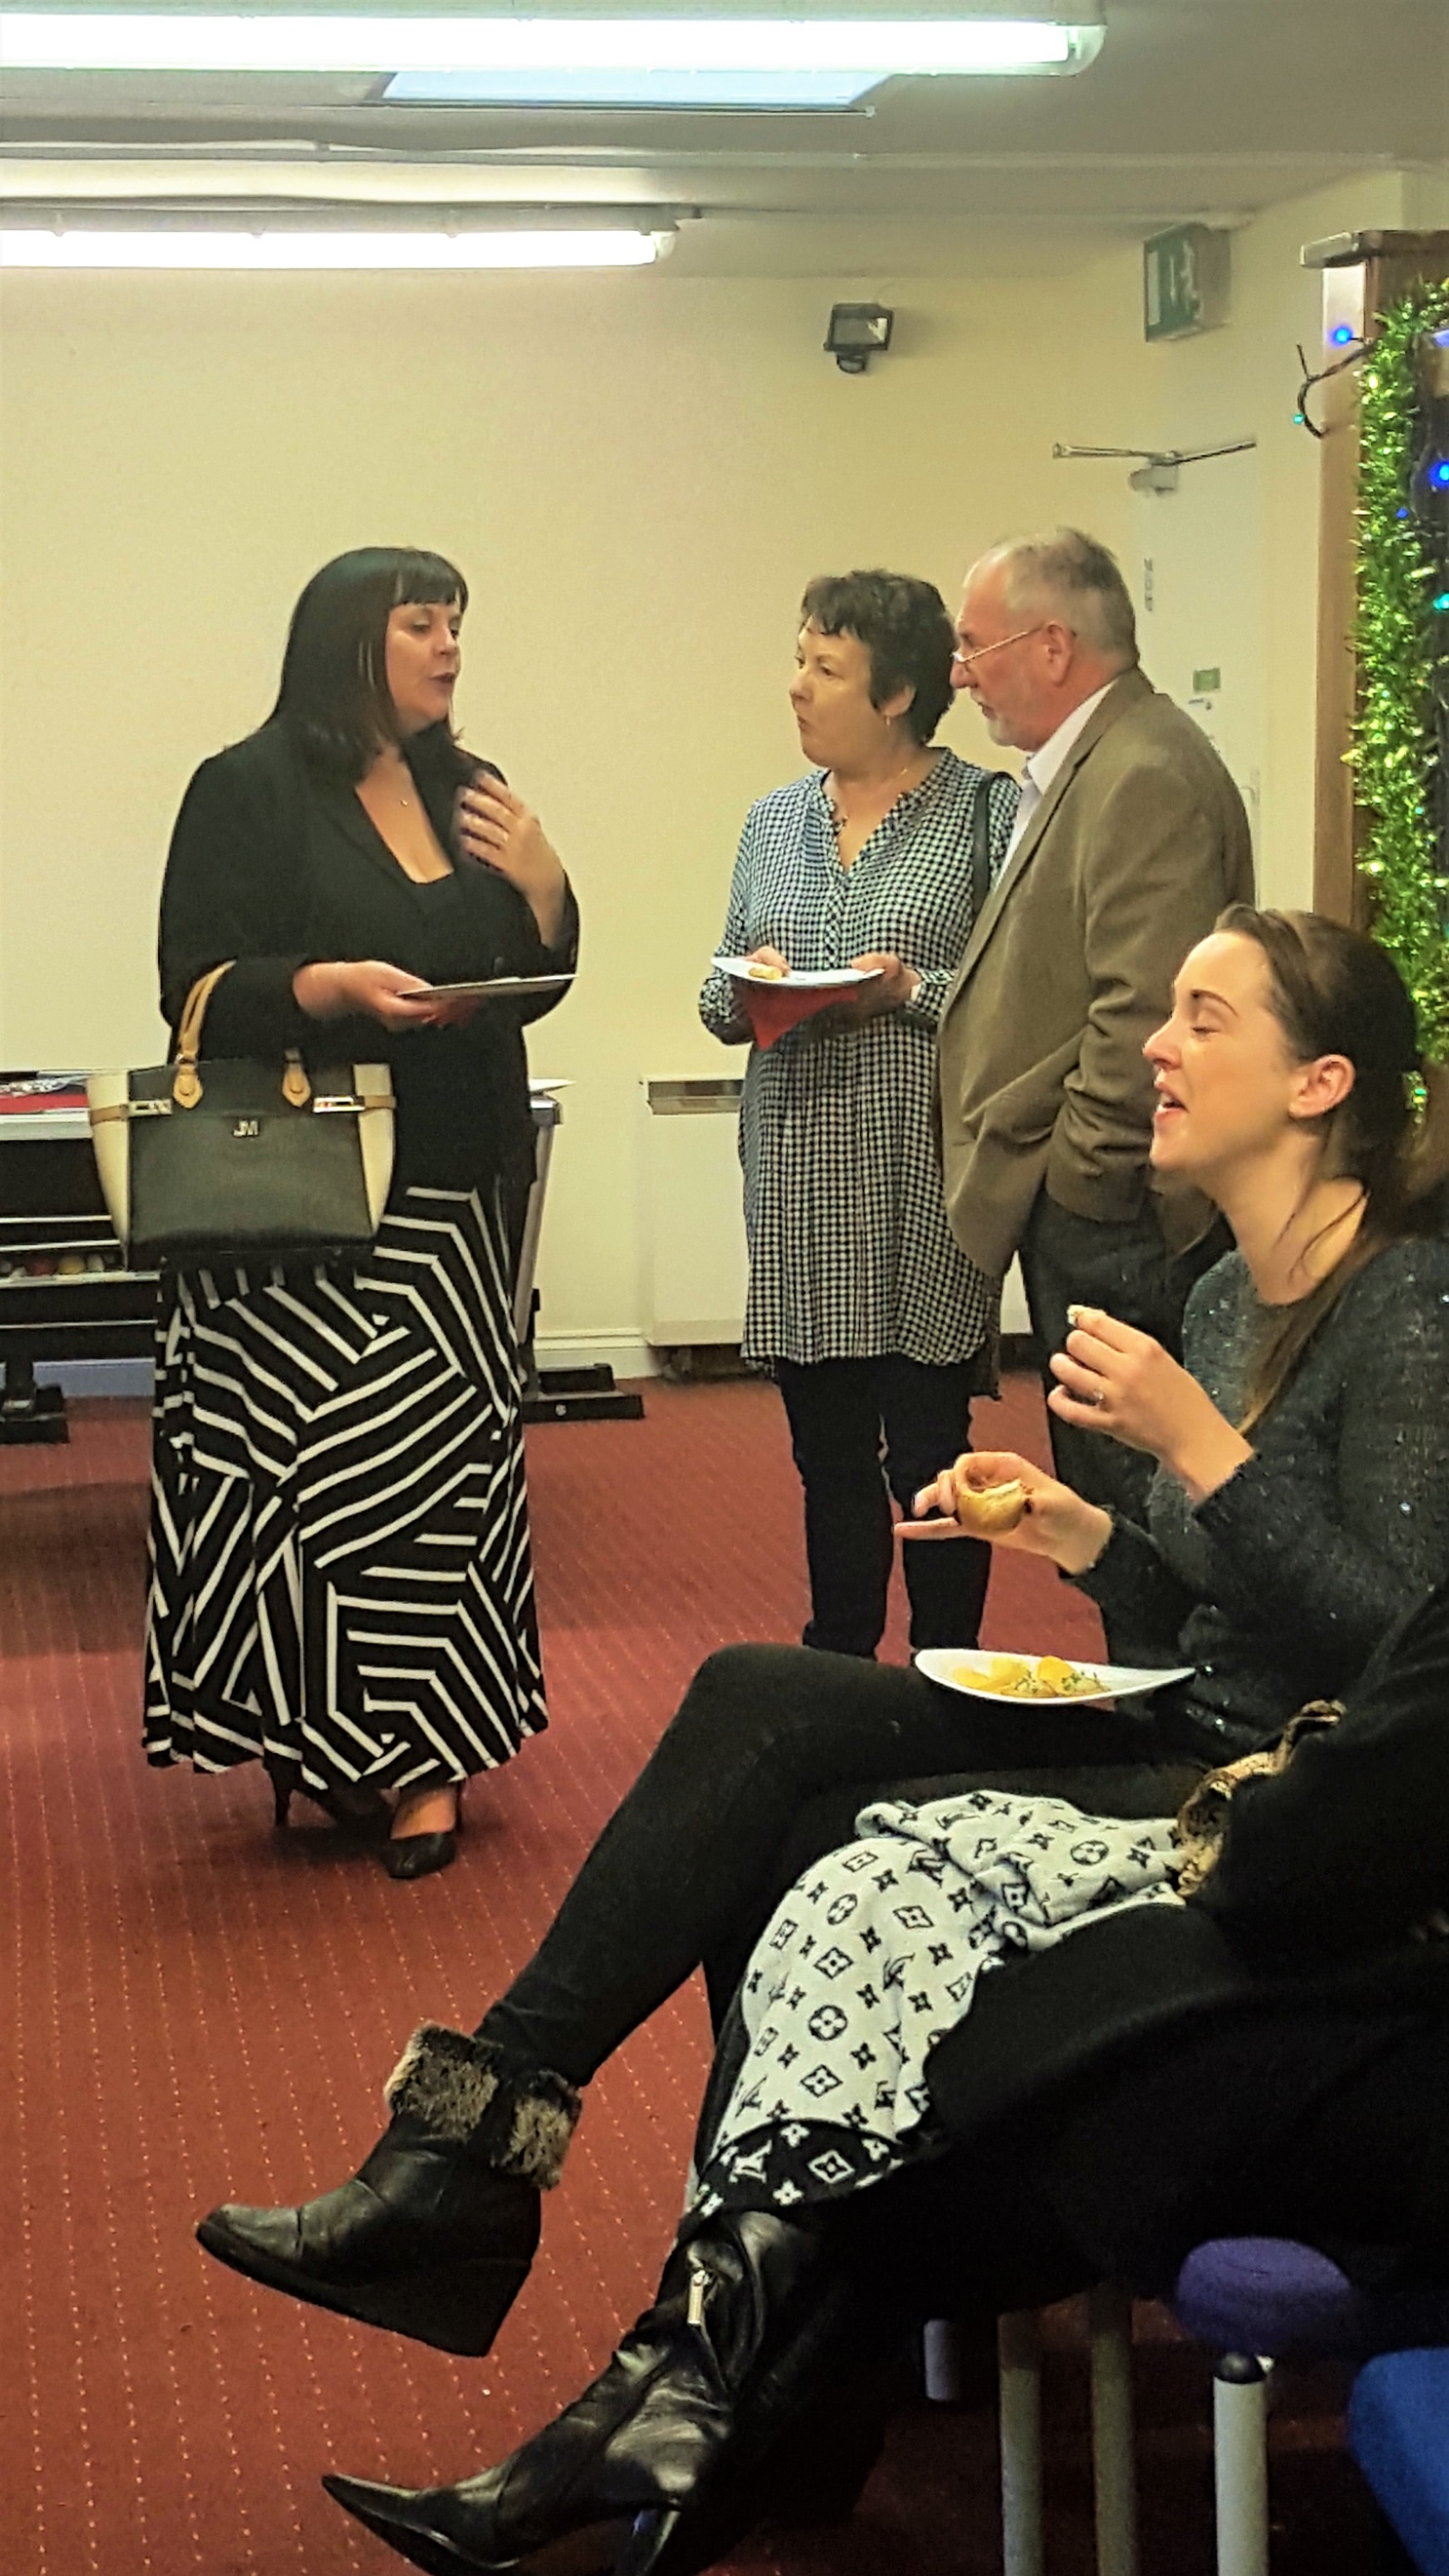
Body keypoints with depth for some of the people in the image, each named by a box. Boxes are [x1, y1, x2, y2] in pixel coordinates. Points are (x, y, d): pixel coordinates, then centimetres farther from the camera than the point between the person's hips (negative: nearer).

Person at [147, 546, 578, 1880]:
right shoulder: (249, 791, -3)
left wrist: (541, 890, -2)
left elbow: (533, 987, 17)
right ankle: (326, 1735, 4)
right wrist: (336, 986, -22)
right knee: (321, 1456, -9)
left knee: (449, 1459, 1)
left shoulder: (469, 791, 14)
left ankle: (412, 1750, 8)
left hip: (449, 1195, 5)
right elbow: (199, 991, -8)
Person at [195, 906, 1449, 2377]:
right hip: (1176, 1739, 8)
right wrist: (1085, 1537, 3)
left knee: (803, 1850, -19)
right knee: (758, 1699, -12)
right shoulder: (1228, 1298, 14)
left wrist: (1198, 1446, -22)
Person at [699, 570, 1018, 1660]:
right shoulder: (775, 820, 13)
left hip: (922, 1192, -5)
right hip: (800, 1195, 5)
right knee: (829, 1457, 13)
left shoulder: (986, 812, -3)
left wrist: (913, 992, -19)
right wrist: (745, 989, -5)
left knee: (928, 1456, 0)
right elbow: (721, 1000, 17)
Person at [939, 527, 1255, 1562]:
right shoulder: (1088, 764, 17)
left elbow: (1147, 1012, -24)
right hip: (1082, 1214, 11)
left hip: (1113, 1223, -11)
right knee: (1100, 1489, 14)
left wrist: (1079, 1170, -16)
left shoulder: (1144, 776, -17)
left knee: (1130, 1502, -5)